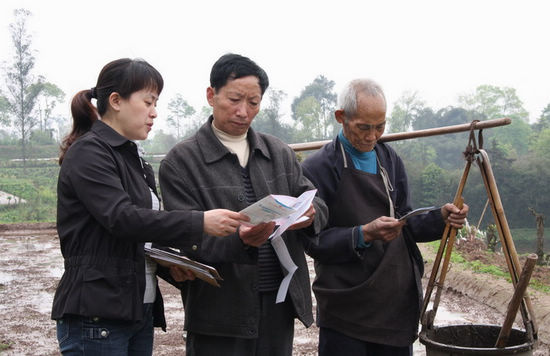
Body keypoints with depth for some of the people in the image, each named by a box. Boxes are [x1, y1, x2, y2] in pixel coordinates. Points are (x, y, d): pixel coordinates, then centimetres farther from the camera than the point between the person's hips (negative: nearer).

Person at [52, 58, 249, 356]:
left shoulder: (130, 156, 16)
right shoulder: (89, 152, -11)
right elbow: (121, 218, -24)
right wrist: (200, 223, -28)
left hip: (139, 311, 8)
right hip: (96, 317, -8)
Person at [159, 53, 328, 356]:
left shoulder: (281, 153, 13)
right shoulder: (180, 161, -3)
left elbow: (317, 203, 10)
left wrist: (309, 214, -15)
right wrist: (239, 240, -29)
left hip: (280, 306, 5)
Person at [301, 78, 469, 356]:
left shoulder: (389, 159, 11)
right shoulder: (318, 168, -9)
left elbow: (404, 224, 15)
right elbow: (314, 241, -12)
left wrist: (441, 218, -3)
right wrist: (364, 234, -25)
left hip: (398, 301, 6)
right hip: (346, 310, -5)